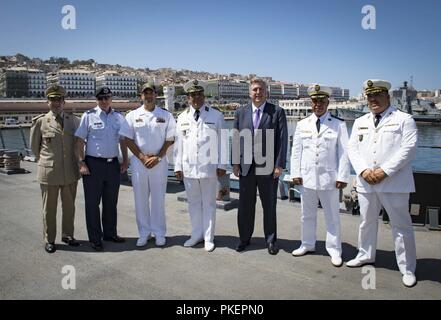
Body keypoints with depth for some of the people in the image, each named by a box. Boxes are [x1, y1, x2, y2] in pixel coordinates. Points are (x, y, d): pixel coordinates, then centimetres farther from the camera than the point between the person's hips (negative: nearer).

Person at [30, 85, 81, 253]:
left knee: (69, 206, 13)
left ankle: (67, 235, 30)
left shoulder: (74, 120, 3)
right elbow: (34, 146, 10)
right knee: (49, 208, 8)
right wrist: (45, 161, 14)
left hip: (70, 172, 2)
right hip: (49, 172, -2)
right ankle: (49, 240, 23)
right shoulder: (40, 121, -2)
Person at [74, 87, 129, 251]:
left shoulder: (119, 117, 9)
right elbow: (80, 141, -5)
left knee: (111, 202, 14)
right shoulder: (89, 116, -3)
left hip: (113, 164, 4)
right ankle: (95, 238, 14)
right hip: (93, 164, -4)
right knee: (92, 203, 2)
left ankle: (110, 233, 28)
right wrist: (81, 163, -11)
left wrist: (125, 161, 8)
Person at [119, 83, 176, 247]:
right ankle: (144, 233, 18)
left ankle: (159, 233, 16)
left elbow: (169, 140, 2)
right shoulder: (133, 115, 5)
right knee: (140, 198, 6)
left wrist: (157, 157, -9)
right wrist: (142, 158, -7)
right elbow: (128, 139, 2)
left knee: (158, 198, 4)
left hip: (159, 162, -1)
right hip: (139, 161, 1)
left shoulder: (166, 116, 4)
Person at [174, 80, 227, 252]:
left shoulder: (216, 115, 2)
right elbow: (178, 143, 9)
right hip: (188, 168, 3)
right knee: (193, 203, 12)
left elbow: (222, 141, 1)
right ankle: (197, 235, 25)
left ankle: (208, 238, 15)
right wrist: (178, 166, 5)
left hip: (209, 167, -3)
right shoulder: (182, 118, 10)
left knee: (209, 203, 5)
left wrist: (221, 165, -4)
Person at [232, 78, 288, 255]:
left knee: (269, 205, 10)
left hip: (269, 167, -2)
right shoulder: (240, 112, 8)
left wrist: (279, 165, -10)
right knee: (245, 205, 10)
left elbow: (283, 140, -4)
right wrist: (235, 162, 1)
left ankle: (271, 240, 25)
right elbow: (236, 139, 8)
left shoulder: (277, 112, 0)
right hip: (246, 167, 2)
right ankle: (244, 238, 26)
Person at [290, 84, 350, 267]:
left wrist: (342, 177, -9)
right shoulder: (302, 124, 8)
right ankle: (307, 245, 30)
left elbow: (343, 152, -3)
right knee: (307, 215, 14)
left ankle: (334, 250, 19)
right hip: (307, 178, 3)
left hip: (329, 178, -3)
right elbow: (296, 150, 7)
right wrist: (295, 173, 0)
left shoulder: (338, 125, 0)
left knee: (332, 216, 6)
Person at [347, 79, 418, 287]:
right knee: (367, 222, 17)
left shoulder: (404, 119, 0)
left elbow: (408, 148, -11)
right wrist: (363, 170, -10)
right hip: (366, 183, 5)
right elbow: (352, 149, 7)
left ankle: (407, 269, 16)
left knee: (401, 226, 3)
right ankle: (365, 256, 36)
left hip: (394, 184, -4)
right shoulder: (360, 122, 14)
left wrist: (385, 171, -18)